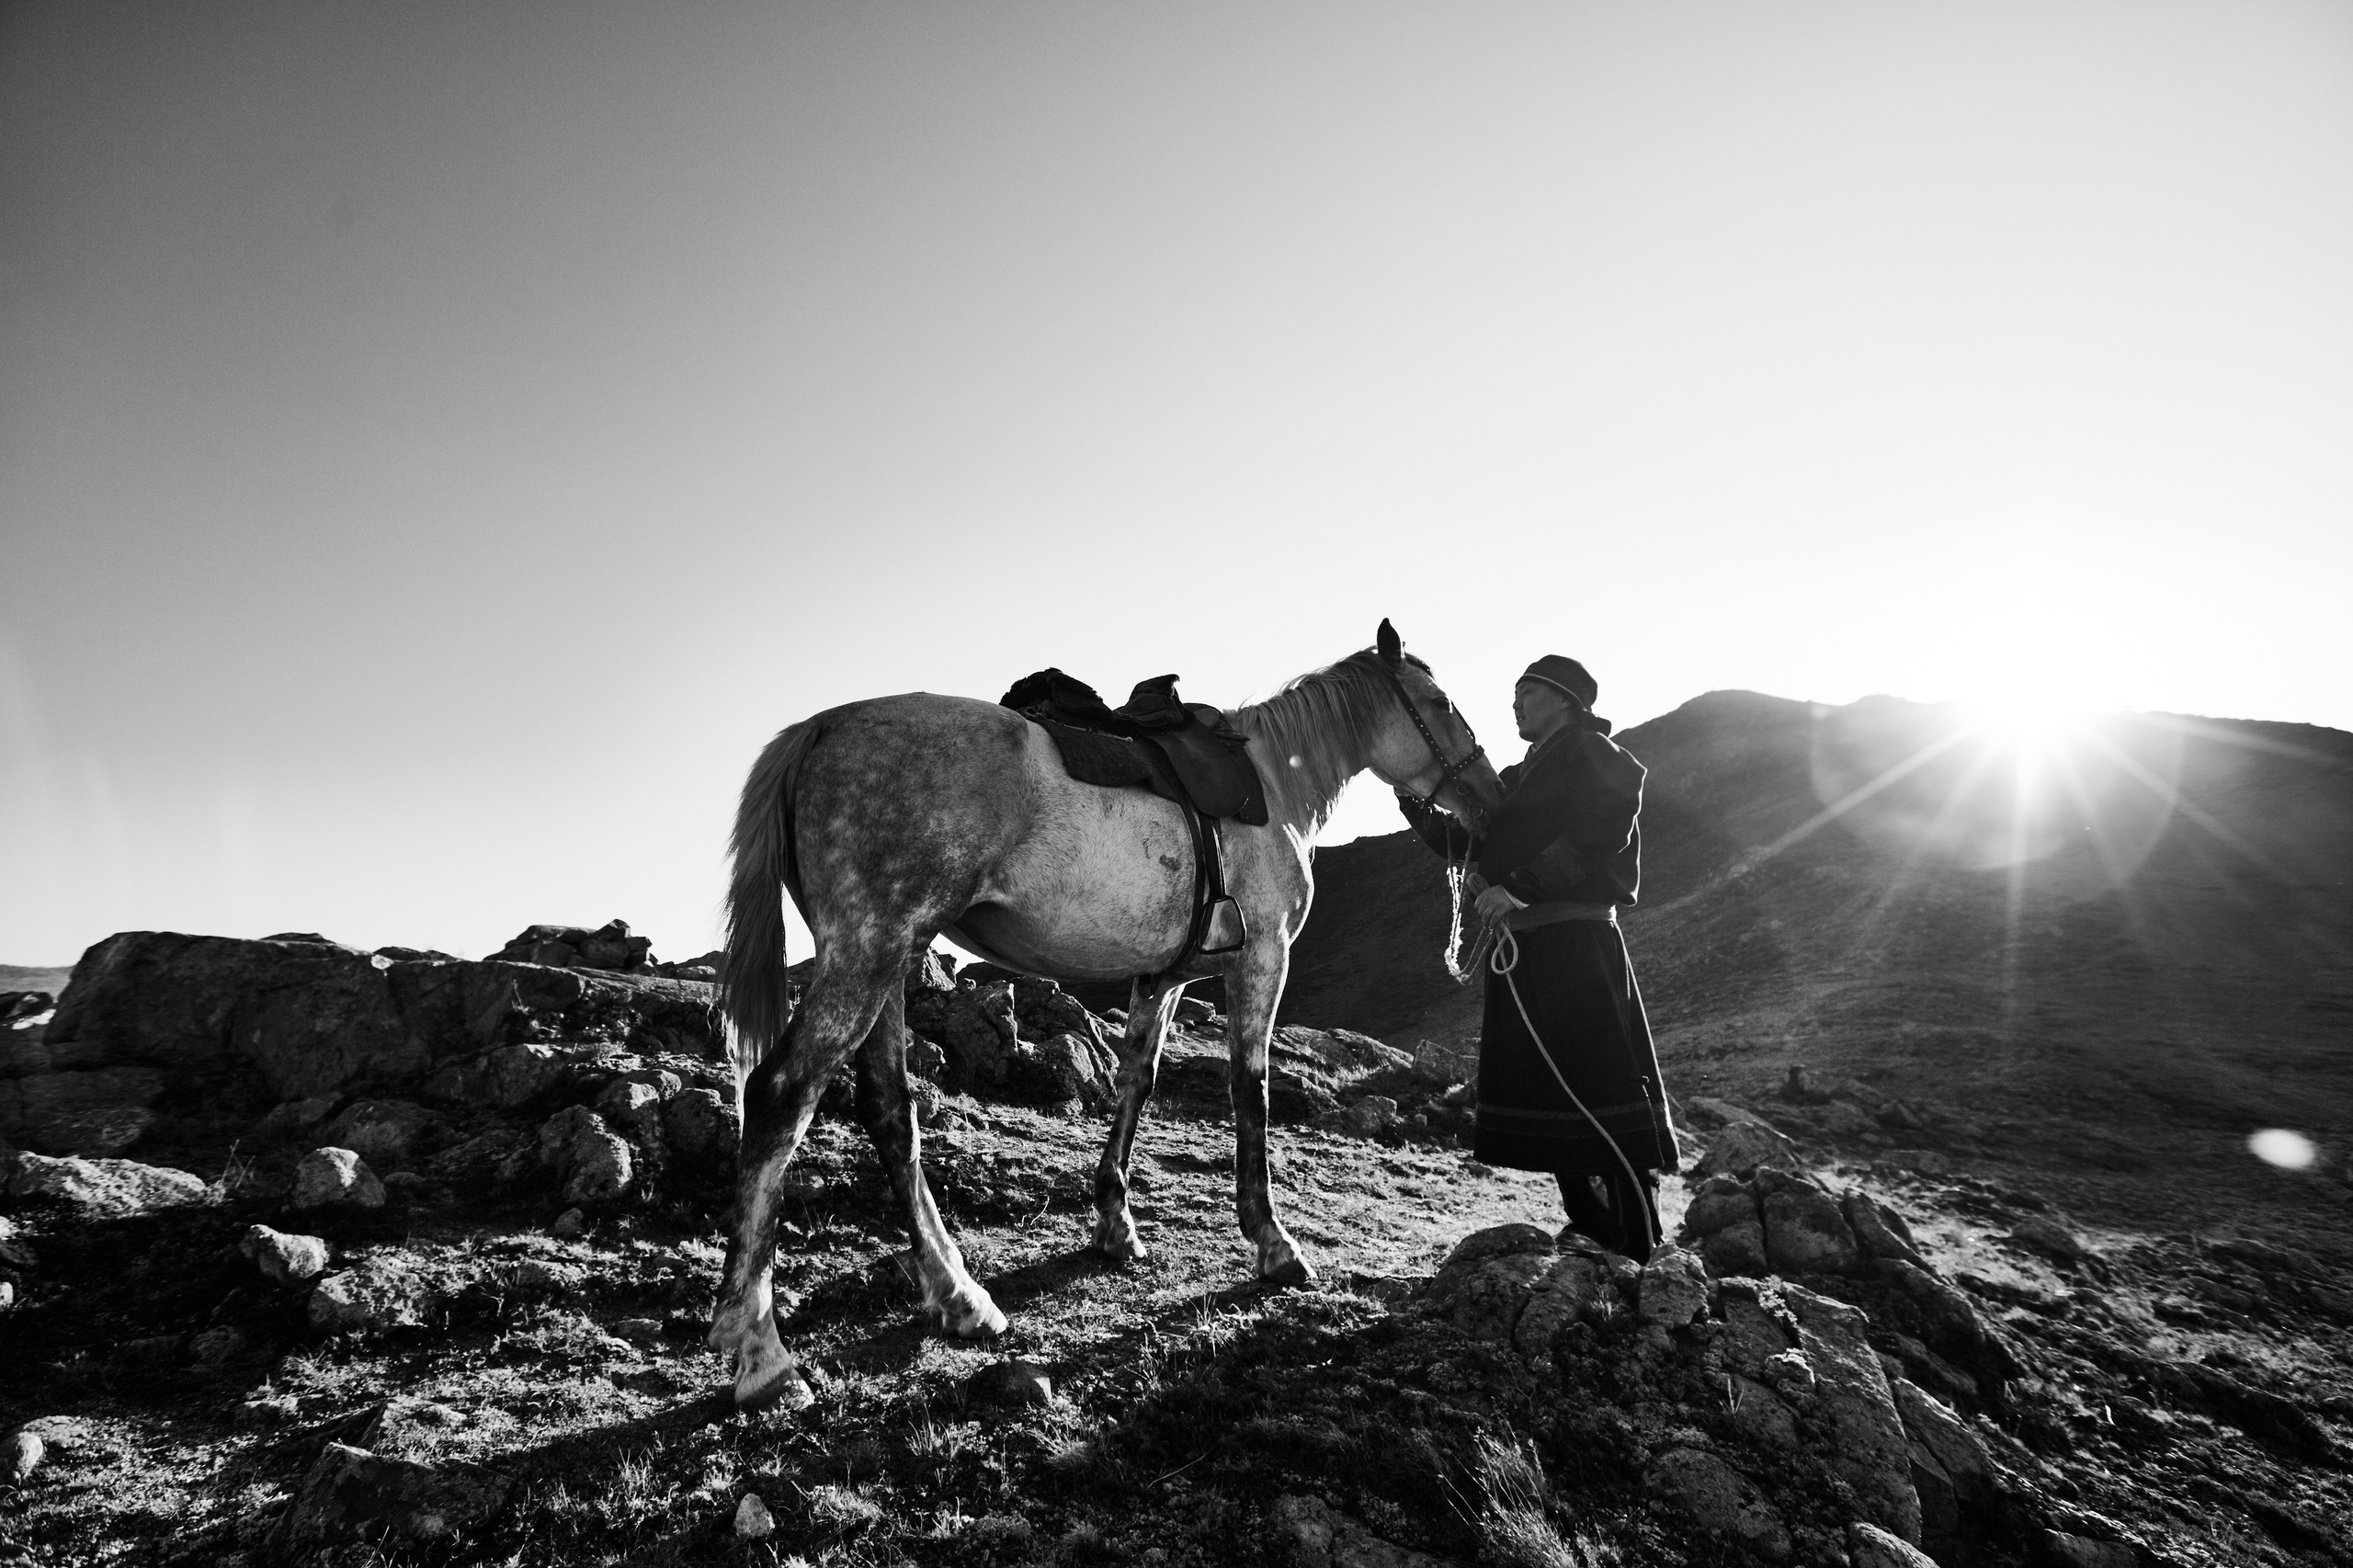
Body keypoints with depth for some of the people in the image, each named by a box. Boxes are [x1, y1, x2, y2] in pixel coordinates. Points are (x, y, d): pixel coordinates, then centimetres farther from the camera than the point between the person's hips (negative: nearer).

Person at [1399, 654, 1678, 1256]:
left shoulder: (1593, 754, -1)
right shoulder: (1520, 779, 22)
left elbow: (1594, 840, -16)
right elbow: (1467, 842, 21)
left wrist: (1520, 889, -21)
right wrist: (1417, 806, 7)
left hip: (1576, 941, -8)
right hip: (1520, 948, 8)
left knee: (1601, 1098, -8)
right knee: (1554, 1100, 11)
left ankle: (1641, 1264, -2)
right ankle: (1596, 1249, 22)